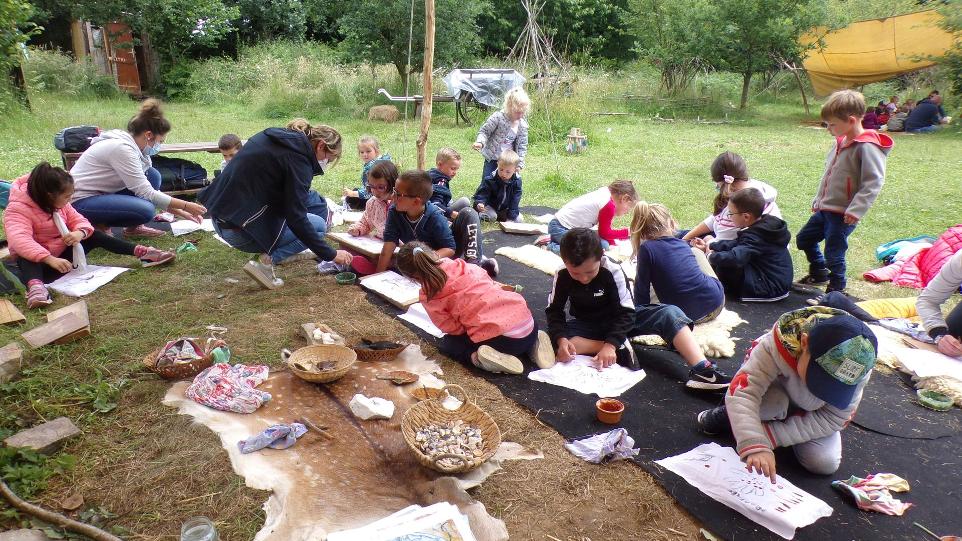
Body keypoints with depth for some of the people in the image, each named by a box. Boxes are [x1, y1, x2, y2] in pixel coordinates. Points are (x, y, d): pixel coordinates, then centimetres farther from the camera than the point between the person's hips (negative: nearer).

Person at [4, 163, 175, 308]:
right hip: (38, 260, -6)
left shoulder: (59, 203, 0)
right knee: (27, 258, -37)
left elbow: (78, 220, -1)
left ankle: (142, 252, -17)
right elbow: (20, 241, -38)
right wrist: (50, 259, -51)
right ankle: (35, 286, -67)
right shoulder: (18, 210, -23)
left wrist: (80, 233, -28)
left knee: (94, 235, -9)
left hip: (63, 253, 6)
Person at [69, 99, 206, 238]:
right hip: (80, 202, -10)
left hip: (101, 195, 10)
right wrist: (186, 205, -17)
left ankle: (135, 227, 6)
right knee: (146, 210, -27)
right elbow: (146, 194, -23)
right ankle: (100, 225, -3)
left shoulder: (132, 146, 5)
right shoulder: (122, 148, -23)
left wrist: (181, 212, 6)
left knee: (153, 175, 2)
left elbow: (152, 191, 10)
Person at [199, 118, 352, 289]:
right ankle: (267, 260, -9)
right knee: (319, 226, 2)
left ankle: (287, 252, 22)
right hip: (240, 230, -9)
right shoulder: (297, 159, -16)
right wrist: (331, 255, -12)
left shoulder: (274, 136, 9)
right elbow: (297, 220, -19)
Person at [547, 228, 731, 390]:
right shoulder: (561, 276, -19)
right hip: (586, 325, 1)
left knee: (669, 313, -25)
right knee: (554, 340, -33)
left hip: (617, 320, -1)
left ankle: (701, 369, -39)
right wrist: (561, 339, -33)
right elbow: (554, 311, -13)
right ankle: (619, 347, -30)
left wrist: (610, 344, -37)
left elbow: (626, 312, -23)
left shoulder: (613, 271, -25)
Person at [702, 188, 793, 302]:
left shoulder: (755, 236, -25)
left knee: (723, 266, -22)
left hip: (769, 290, -11)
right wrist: (710, 246, 6)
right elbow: (737, 244, 12)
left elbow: (735, 258, -41)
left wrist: (712, 257, -23)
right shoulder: (766, 224, 5)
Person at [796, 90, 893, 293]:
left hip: (843, 214, -9)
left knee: (834, 254, -1)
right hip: (825, 208, 9)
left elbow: (874, 182, -22)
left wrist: (856, 209, -27)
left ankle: (836, 289, 19)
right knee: (804, 238, 20)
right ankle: (819, 273, 39)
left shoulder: (866, 147, -19)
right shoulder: (841, 141, 8)